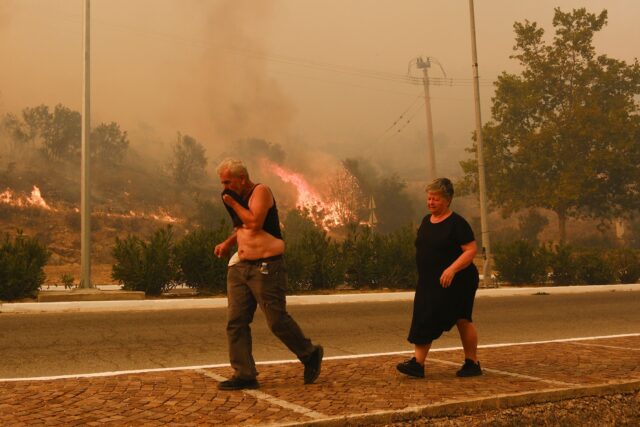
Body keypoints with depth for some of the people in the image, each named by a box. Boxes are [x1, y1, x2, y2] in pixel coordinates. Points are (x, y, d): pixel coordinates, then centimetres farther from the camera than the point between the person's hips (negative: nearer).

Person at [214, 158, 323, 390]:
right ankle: (244, 375, 6)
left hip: (266, 267, -8)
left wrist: (232, 203, -11)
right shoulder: (239, 197, 15)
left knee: (277, 320, -4)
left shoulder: (260, 191, -9)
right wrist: (228, 243, 14)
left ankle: (310, 354, 19)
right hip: (240, 267, 8)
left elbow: (255, 223, -22)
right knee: (235, 321, 1)